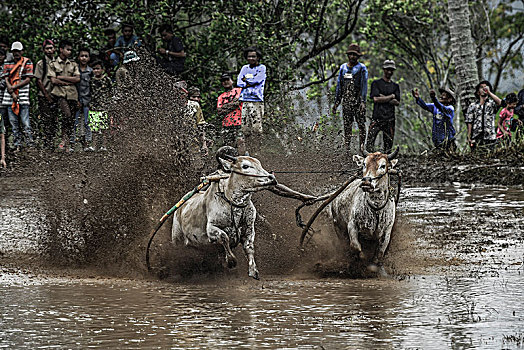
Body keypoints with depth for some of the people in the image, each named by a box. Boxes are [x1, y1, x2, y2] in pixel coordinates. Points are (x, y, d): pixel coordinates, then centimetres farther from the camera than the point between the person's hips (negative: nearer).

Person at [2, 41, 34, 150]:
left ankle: (30, 144, -6)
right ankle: (17, 145, 7)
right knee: (13, 122, 3)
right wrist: (12, 94, -7)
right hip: (10, 96, 4)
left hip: (23, 96, -4)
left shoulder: (27, 62, 3)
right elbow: (6, 80, 6)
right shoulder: (7, 63, 12)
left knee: (26, 122, -8)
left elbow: (28, 79, -4)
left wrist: (14, 87, -9)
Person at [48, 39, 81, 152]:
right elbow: (53, 80, -4)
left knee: (72, 119, 0)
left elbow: (77, 79, 4)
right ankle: (65, 140, -14)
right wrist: (69, 82, -4)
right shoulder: (53, 64, 6)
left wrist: (61, 77, -2)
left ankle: (66, 143, 7)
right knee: (67, 114, -23)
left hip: (72, 94, 4)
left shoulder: (73, 64, 16)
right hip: (60, 93, -4)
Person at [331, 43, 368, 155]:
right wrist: (336, 102, 14)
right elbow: (339, 85, 18)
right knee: (347, 124, 2)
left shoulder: (362, 68, 1)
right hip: (346, 100, 4)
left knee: (361, 123, -6)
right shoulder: (343, 68, 15)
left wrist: (363, 101, -16)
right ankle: (347, 147, 4)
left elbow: (364, 85, -6)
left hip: (358, 100, -4)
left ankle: (362, 146, -4)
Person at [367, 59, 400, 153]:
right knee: (369, 144, -13)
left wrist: (383, 98, -5)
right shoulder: (376, 83, 6)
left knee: (388, 146, 1)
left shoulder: (395, 86, 17)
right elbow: (375, 99, -7)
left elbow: (397, 102, 6)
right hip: (377, 118, -3)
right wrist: (391, 97, -1)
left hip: (390, 119, 3)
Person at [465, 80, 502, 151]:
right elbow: (469, 123, 8)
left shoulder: (492, 104, 7)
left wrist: (489, 92, -17)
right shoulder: (472, 106, 11)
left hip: (489, 139, -1)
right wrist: (469, 138, -1)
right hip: (476, 139, 1)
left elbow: (499, 102, -18)